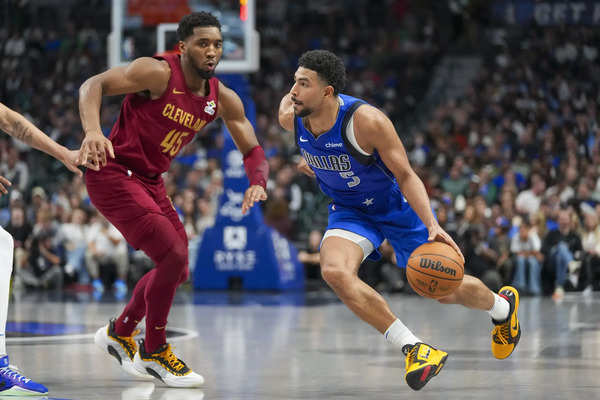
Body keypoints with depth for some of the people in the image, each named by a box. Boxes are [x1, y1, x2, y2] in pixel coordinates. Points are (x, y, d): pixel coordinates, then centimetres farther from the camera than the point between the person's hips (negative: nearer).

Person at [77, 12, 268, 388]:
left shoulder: (223, 99, 2)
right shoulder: (158, 72, -19)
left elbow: (253, 150, 8)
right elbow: (93, 85, -24)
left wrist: (258, 183, -14)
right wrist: (93, 131, -42)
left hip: (150, 181, 9)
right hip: (114, 174, -8)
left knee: (177, 270, 13)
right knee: (174, 256, -17)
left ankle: (120, 332, 35)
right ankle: (154, 352, 0)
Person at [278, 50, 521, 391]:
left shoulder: (366, 120, -32)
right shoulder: (290, 116, -18)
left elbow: (406, 175, -24)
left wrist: (432, 225, -34)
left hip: (397, 207, -4)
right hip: (350, 211, 4)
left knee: (446, 291, 6)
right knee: (335, 271, -29)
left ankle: (503, 305, 43)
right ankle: (414, 348, -23)